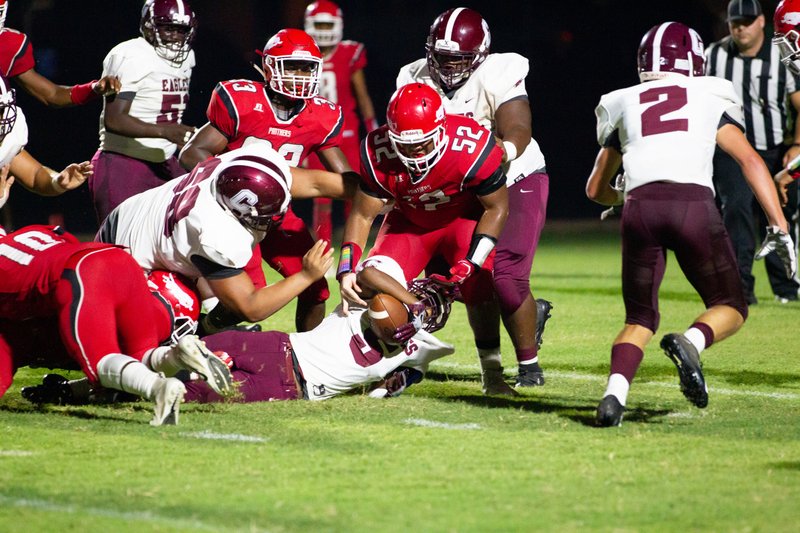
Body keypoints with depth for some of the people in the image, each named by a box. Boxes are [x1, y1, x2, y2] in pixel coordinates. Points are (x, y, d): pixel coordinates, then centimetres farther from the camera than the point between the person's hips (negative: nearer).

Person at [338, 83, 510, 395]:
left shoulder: (472, 147, -37)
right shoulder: (378, 154, -30)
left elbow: (496, 207, -21)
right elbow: (362, 215, -16)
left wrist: (471, 264, -28)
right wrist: (346, 270, -29)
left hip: (465, 219, -2)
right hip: (410, 222, 3)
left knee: (478, 285, -24)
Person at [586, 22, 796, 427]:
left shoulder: (624, 105, 26)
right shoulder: (710, 97, 22)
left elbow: (597, 189, 33)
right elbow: (750, 160, 10)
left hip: (640, 207, 2)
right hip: (693, 203, -2)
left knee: (640, 319, 17)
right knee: (731, 308, 15)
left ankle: (615, 392, -10)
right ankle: (691, 342, -18)